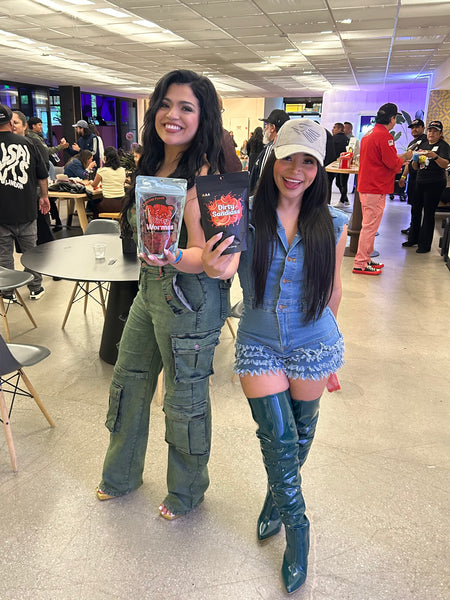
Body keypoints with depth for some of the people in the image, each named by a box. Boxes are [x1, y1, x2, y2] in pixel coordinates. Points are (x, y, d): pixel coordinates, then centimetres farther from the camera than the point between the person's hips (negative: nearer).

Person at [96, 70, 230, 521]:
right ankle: (122, 475, 45)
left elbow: (202, 255, -26)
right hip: (150, 289, 9)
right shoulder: (154, 163, 6)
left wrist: (172, 256, -43)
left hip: (190, 298, -9)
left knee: (185, 400, 8)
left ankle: (186, 492, 36)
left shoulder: (200, 174, -19)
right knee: (128, 381, 20)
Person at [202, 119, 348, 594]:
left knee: (300, 430, 17)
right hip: (258, 344, -1)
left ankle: (277, 497, 47)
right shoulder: (247, 214, -10)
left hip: (313, 345, 2)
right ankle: (296, 527, 25)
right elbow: (228, 261, -25)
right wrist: (215, 265, -48)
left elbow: (333, 286, 6)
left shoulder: (331, 225, -5)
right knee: (277, 436, -1)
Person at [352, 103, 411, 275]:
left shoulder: (369, 133, 15)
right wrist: (405, 157, 1)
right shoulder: (384, 136, -15)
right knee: (370, 227, -5)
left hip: (365, 186, 10)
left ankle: (365, 259, 25)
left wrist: (398, 156, 17)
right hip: (376, 189, -10)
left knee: (369, 225, 17)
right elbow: (393, 163, -17)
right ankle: (360, 264, -1)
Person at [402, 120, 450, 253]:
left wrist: (435, 156, -37)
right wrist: (415, 160, -8)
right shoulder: (423, 145, 15)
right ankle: (413, 238, 25)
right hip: (420, 182, 7)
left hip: (435, 184, -7)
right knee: (416, 210, 10)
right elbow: (415, 167, 14)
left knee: (428, 213, -5)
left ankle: (425, 245, 1)